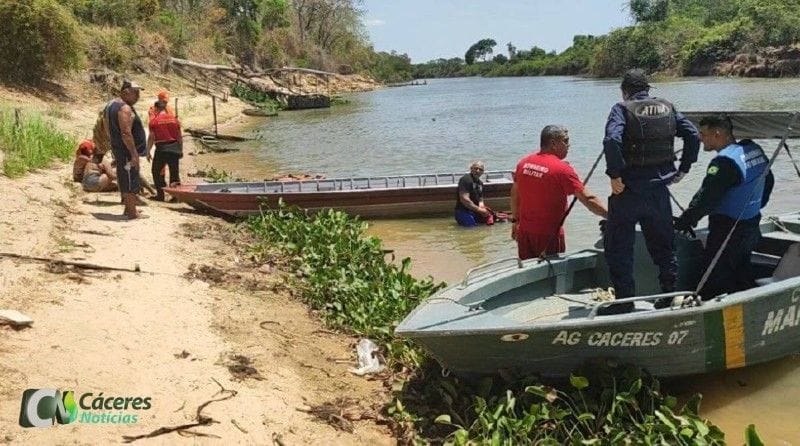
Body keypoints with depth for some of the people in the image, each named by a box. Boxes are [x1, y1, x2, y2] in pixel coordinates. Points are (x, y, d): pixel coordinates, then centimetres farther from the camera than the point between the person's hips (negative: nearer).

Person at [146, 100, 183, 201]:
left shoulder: (154, 120, -4)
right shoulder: (174, 119, 6)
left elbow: (151, 137, -5)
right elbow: (179, 137, 9)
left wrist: (148, 151, 2)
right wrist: (181, 150, 17)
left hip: (161, 148, -3)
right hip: (174, 147, 3)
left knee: (156, 171, 11)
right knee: (174, 172, 9)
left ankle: (160, 195, 9)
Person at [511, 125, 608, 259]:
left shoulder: (524, 163, 3)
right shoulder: (562, 169, -16)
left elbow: (514, 194, 13)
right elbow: (588, 199, -19)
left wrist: (515, 221, 23)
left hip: (525, 232, 6)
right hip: (548, 234, -6)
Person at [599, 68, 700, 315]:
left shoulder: (622, 108, -6)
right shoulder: (667, 108, 9)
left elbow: (612, 140, -23)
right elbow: (693, 135, 4)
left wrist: (615, 175, -16)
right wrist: (683, 168, 10)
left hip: (628, 190, -5)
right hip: (659, 190, 5)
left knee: (618, 247, 5)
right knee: (663, 245, 18)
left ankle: (625, 300, 4)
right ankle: (671, 294, 24)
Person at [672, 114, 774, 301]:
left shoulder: (725, 161, -23)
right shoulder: (755, 150, 6)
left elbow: (707, 197, -26)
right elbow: (768, 180, 20)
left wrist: (687, 219, -18)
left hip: (727, 229, -9)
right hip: (752, 226, 9)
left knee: (715, 280, -2)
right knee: (741, 274, 21)